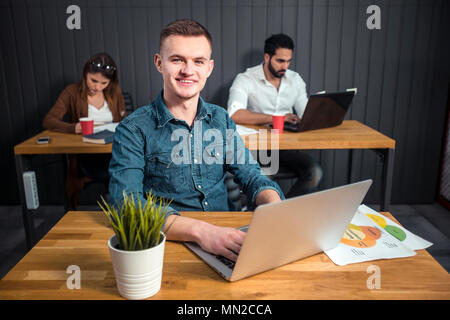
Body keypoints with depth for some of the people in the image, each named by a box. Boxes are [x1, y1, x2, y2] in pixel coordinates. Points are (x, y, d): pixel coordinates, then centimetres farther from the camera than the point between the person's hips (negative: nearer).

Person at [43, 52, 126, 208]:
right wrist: (73, 128, -28)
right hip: (85, 155, -3)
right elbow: (48, 121, -7)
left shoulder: (114, 92, 12)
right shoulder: (72, 92, 2)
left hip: (113, 152, 3)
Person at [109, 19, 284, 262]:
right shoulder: (133, 130, -8)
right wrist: (200, 230, -34)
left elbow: (251, 176, 9)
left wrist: (276, 208, -15)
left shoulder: (221, 119, 8)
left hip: (224, 238, 4)